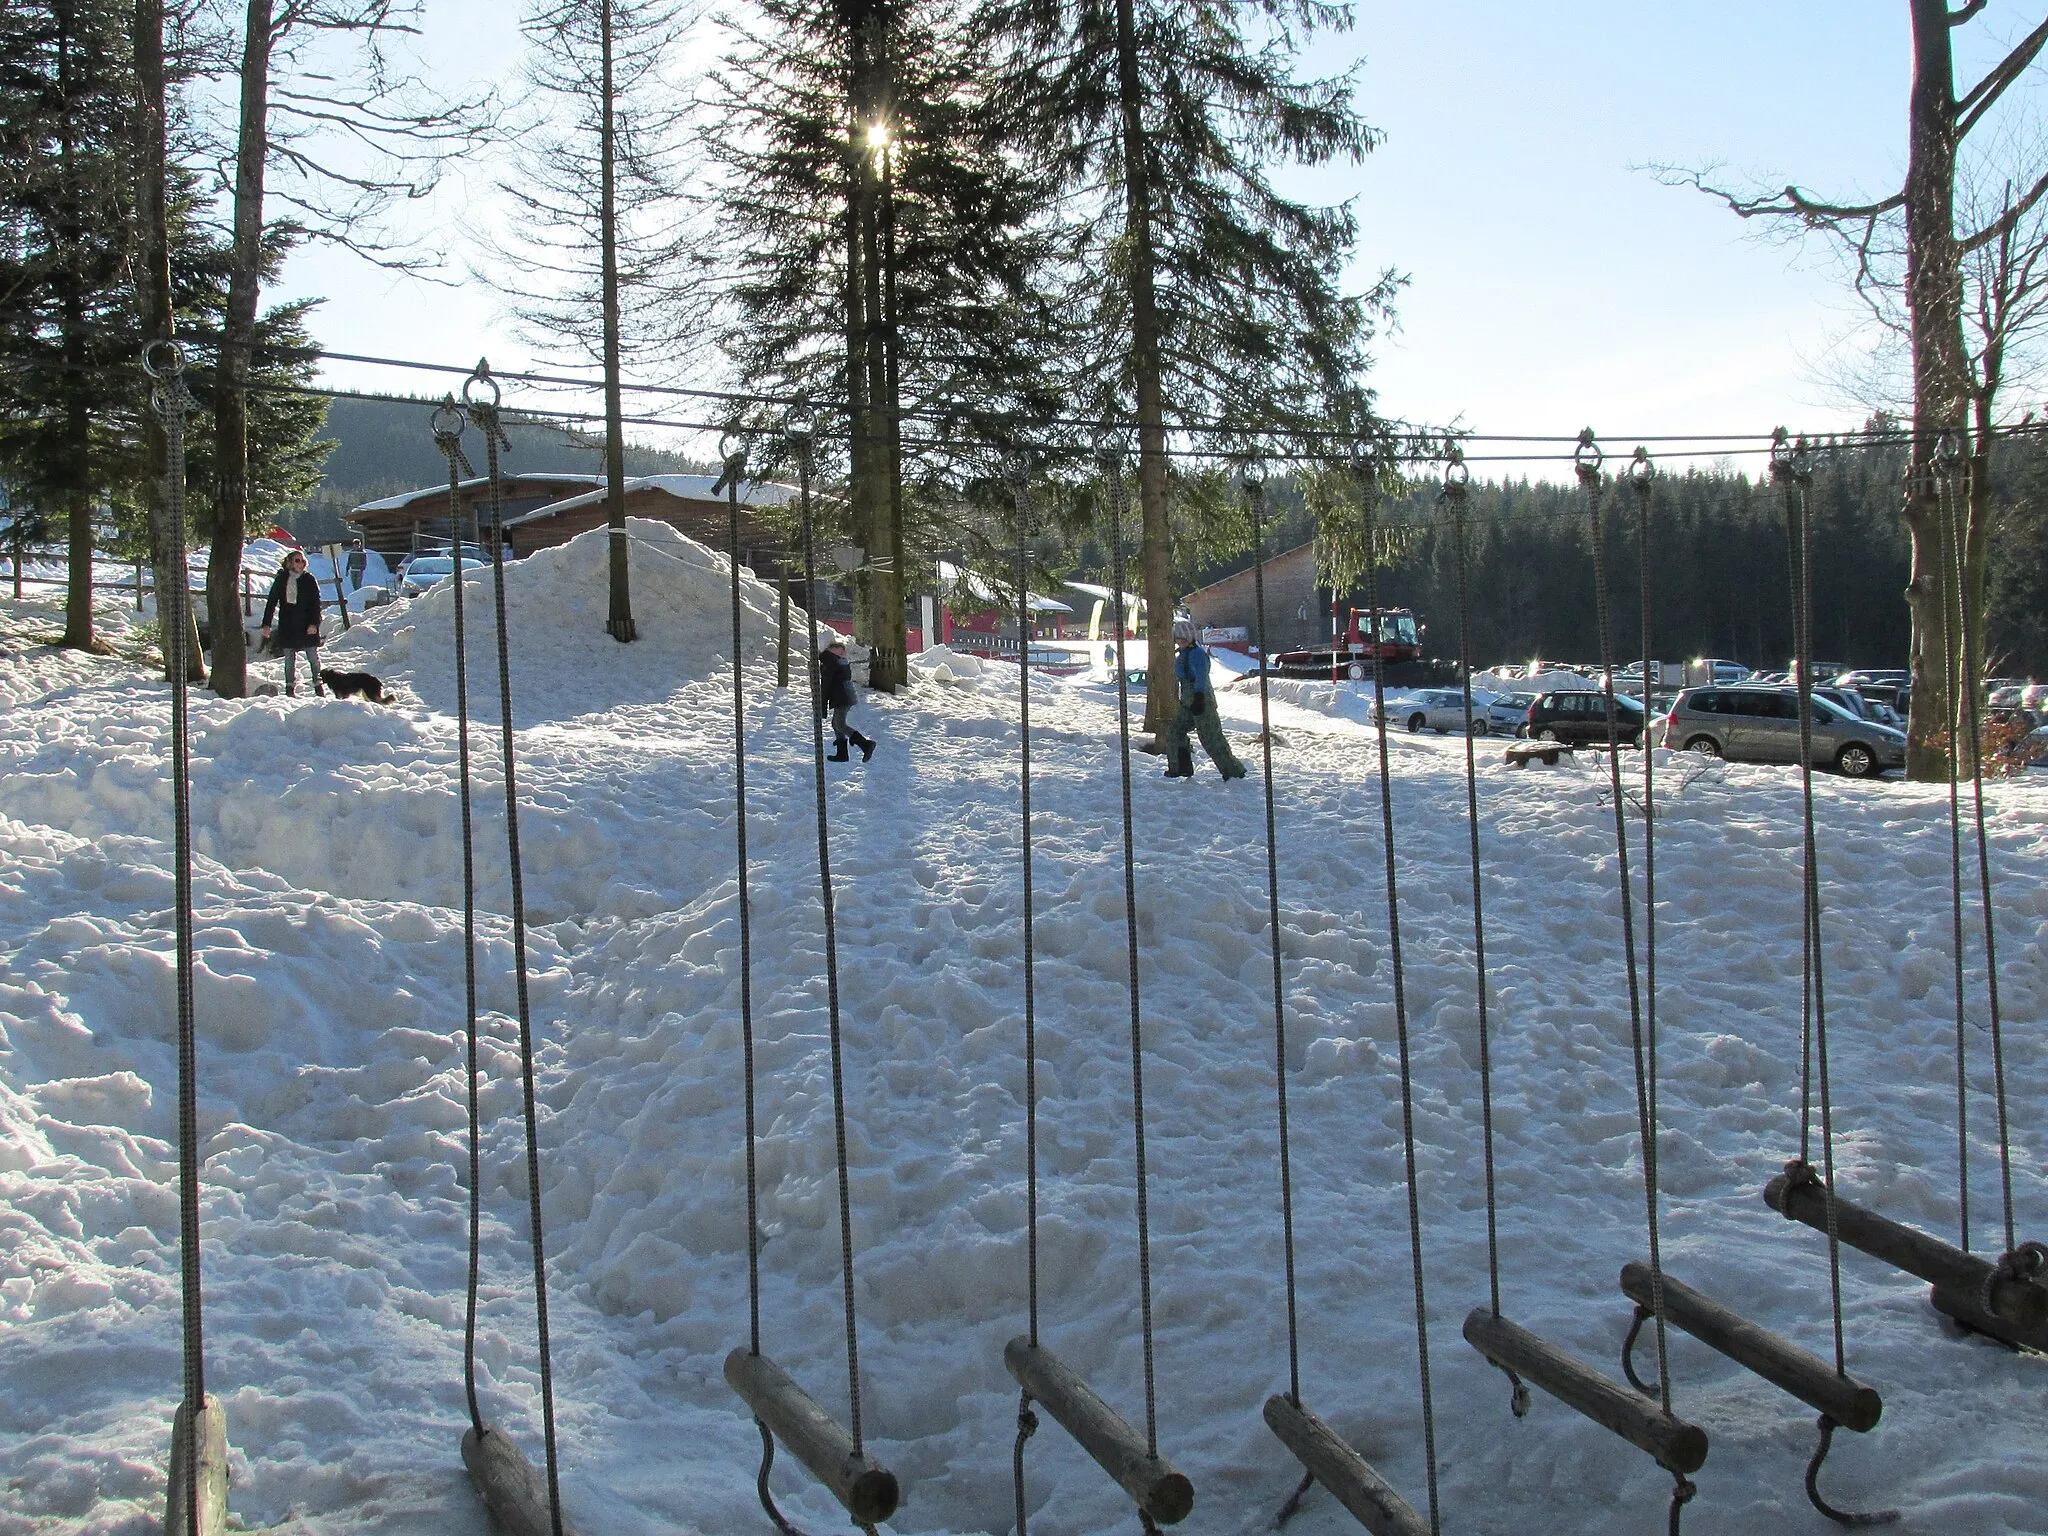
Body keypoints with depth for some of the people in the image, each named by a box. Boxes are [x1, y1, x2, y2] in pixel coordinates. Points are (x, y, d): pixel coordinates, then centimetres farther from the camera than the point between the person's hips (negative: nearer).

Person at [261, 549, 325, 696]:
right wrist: (266, 624, 0)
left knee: (313, 655, 2)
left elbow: (316, 603, -2)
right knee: (289, 657, 7)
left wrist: (314, 623, -13)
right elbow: (272, 601, 5)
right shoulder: (282, 579, 3)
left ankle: (318, 684, 10)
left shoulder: (309, 579, 0)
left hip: (306, 625, -1)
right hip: (287, 626, 2)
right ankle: (290, 686, 14)